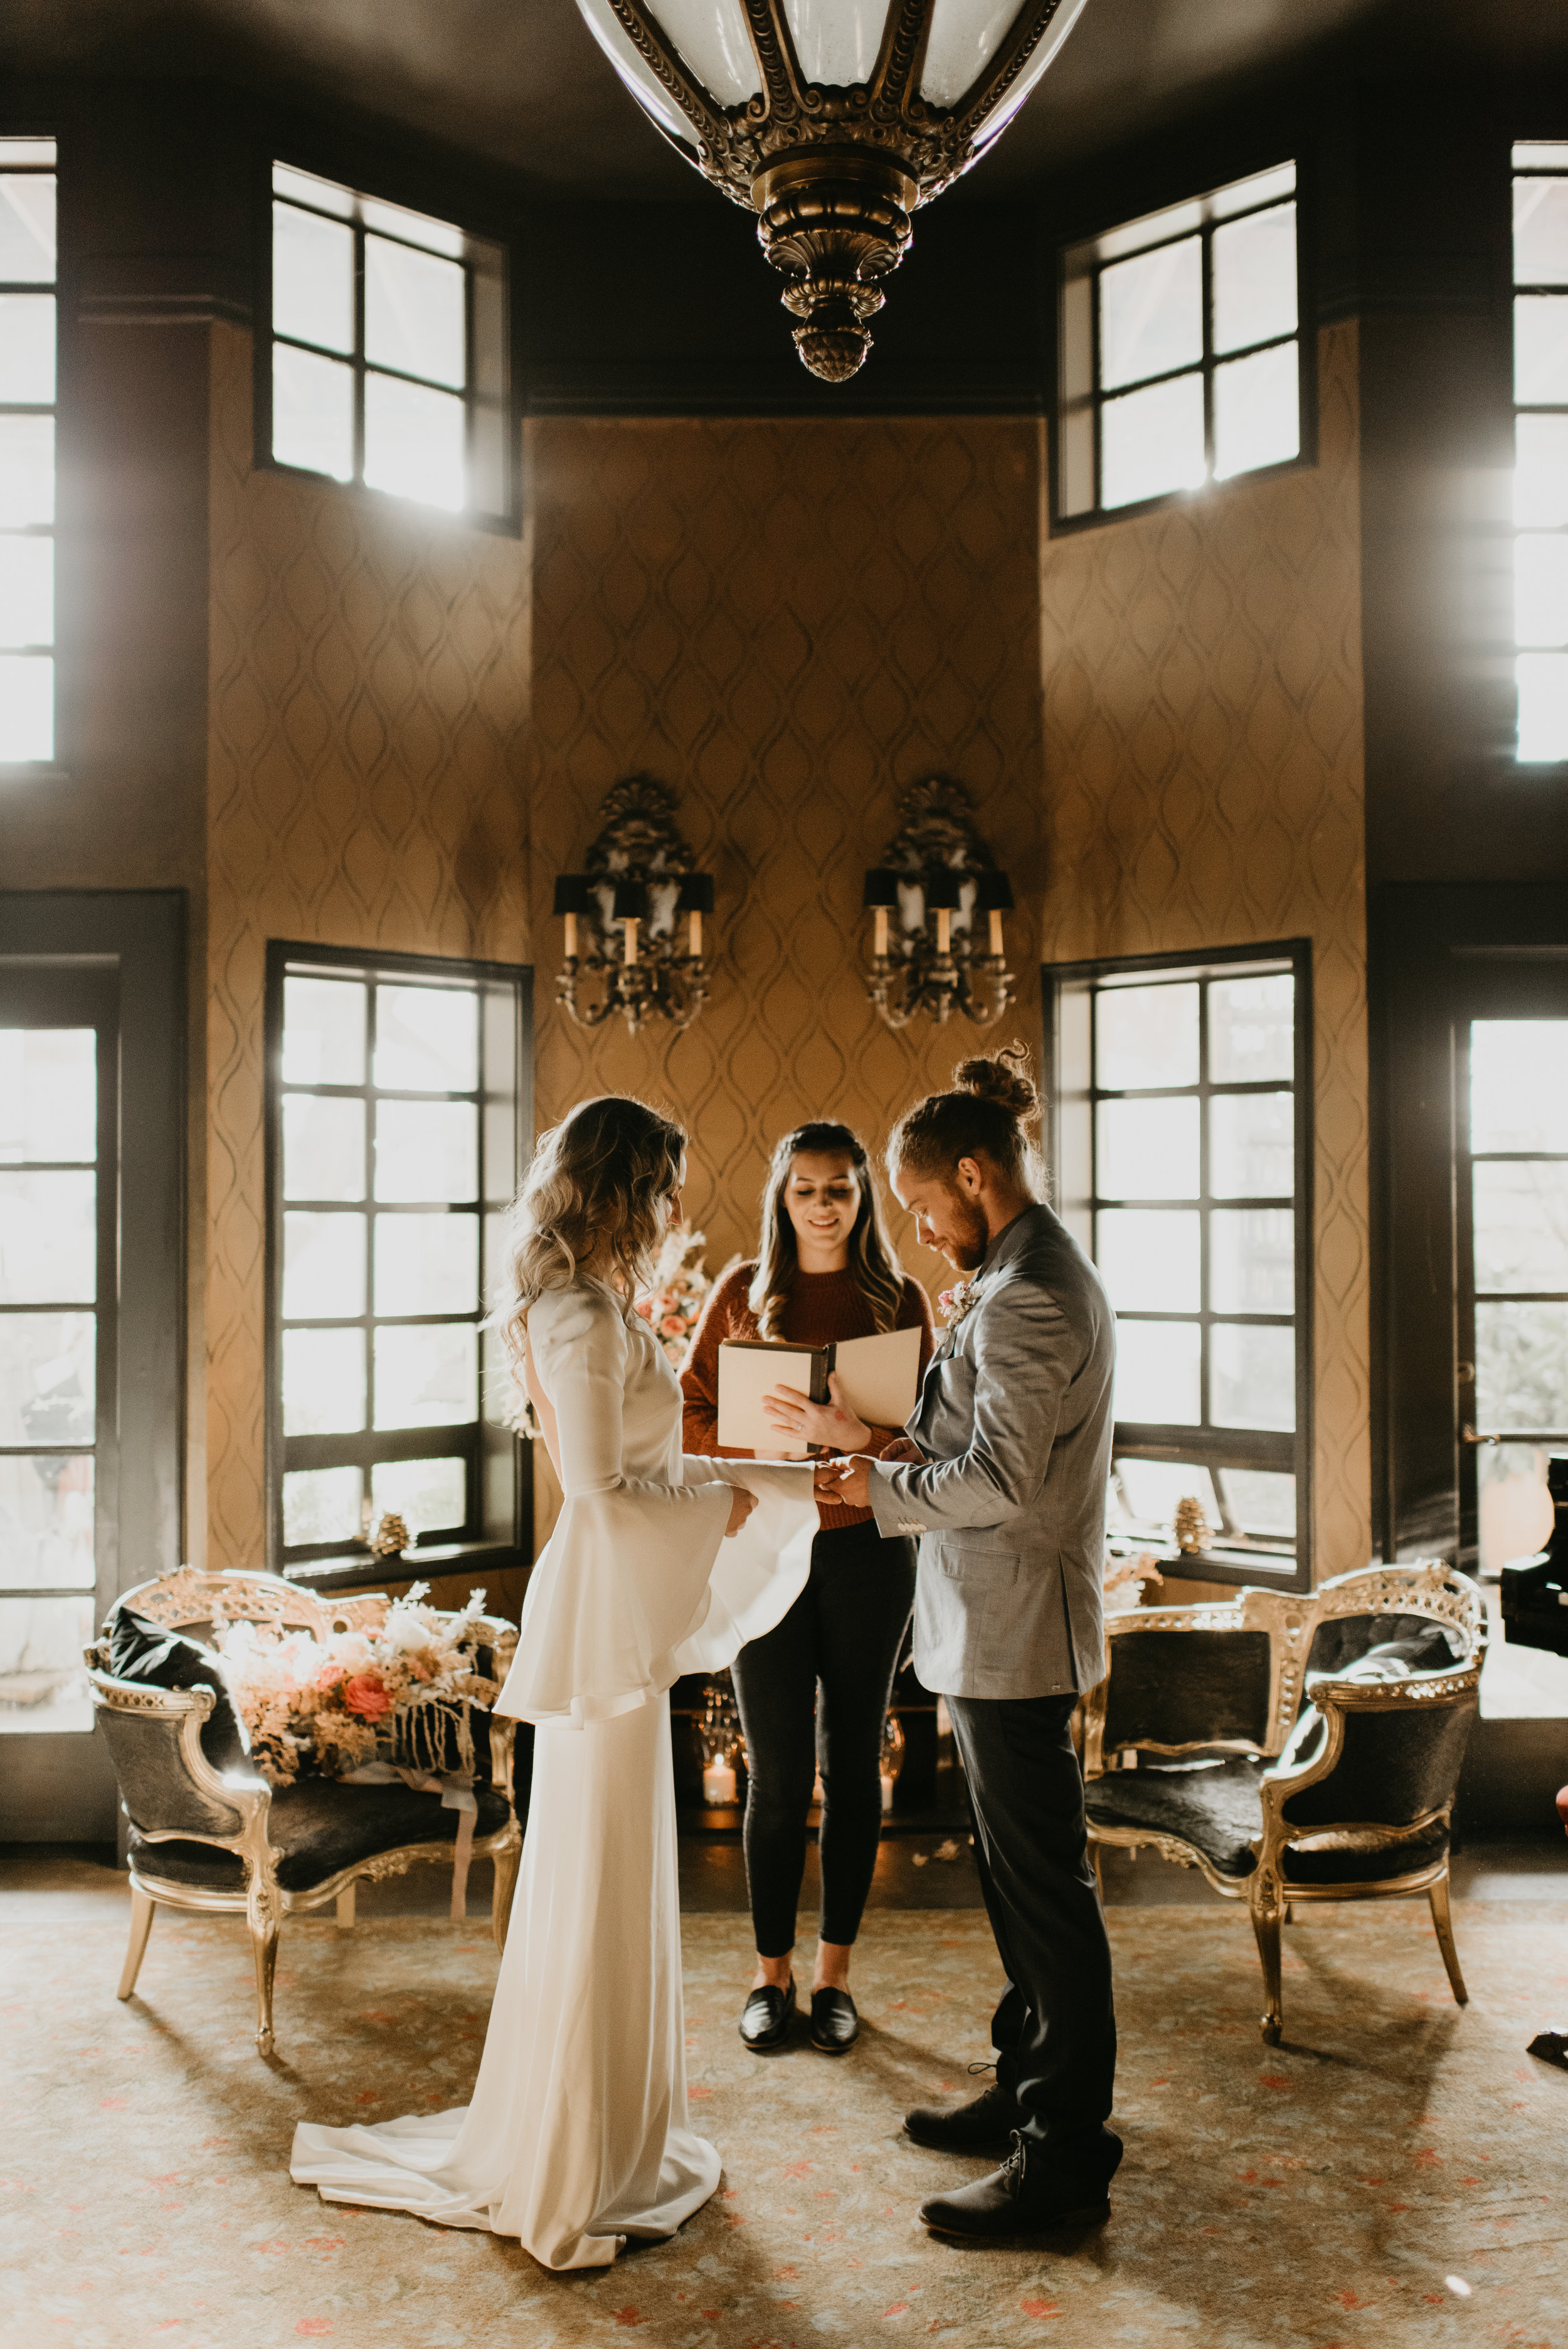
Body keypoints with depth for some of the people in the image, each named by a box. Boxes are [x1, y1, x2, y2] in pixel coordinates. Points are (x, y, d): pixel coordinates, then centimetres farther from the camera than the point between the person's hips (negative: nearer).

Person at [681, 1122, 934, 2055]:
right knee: (777, 1773, 2)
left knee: (853, 1765, 8)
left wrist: (854, 1436, -23)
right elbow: (691, 1416, 3)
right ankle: (772, 1974, 18)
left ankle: (836, 1975, 22)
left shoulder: (900, 1298, 1)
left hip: (868, 1548, 0)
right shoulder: (743, 1292, 3)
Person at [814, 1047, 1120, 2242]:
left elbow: (1002, 1479, -24)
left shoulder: (1028, 1294, -20)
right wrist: (922, 1445, 6)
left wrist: (885, 1487, -10)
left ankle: (1066, 2162, 10)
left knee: (1044, 1887, -1)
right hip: (998, 1630, 11)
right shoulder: (1037, 1272, 13)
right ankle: (1031, 2089, 35)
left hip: (1015, 1634, -11)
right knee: (1022, 1875, 20)